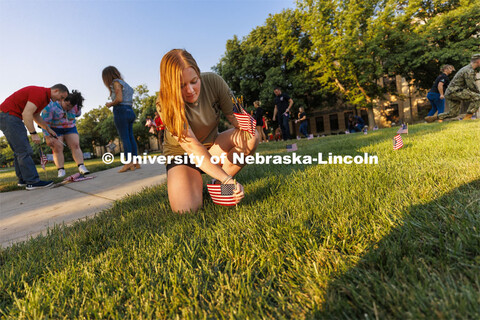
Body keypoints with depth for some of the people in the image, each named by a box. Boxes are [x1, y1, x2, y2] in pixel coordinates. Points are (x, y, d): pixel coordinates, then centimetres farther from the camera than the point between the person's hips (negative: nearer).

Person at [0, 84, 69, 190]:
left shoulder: (44, 96, 13)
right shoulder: (40, 93, -18)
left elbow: (35, 116, 24)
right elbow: (26, 114, -26)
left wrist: (49, 129, 20)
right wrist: (34, 134, -23)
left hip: (9, 117, 11)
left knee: (19, 151, 13)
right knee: (24, 150, -13)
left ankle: (23, 179, 20)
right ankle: (33, 182, -13)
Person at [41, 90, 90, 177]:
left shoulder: (76, 106, -9)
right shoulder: (50, 106, -21)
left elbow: (77, 114, 14)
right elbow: (45, 123, -19)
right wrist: (48, 137, -20)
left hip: (70, 128, 3)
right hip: (55, 130, -3)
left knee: (76, 145, -12)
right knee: (57, 148, -12)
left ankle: (81, 167, -18)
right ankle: (61, 170, -14)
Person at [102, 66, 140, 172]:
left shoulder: (116, 82, -3)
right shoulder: (124, 83, 22)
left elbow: (119, 99, -15)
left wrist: (110, 104, 1)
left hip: (121, 111, -8)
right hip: (129, 111, 9)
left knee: (124, 138, -9)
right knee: (130, 137, 6)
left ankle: (129, 163, -11)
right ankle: (136, 162, 6)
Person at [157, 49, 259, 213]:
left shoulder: (213, 81, -17)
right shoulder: (166, 104, -27)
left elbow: (234, 115, -11)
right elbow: (192, 147, -37)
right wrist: (227, 179, -45)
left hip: (211, 145, 4)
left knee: (251, 137, -26)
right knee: (186, 209, -28)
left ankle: (218, 186, -13)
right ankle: (196, 182, 8)